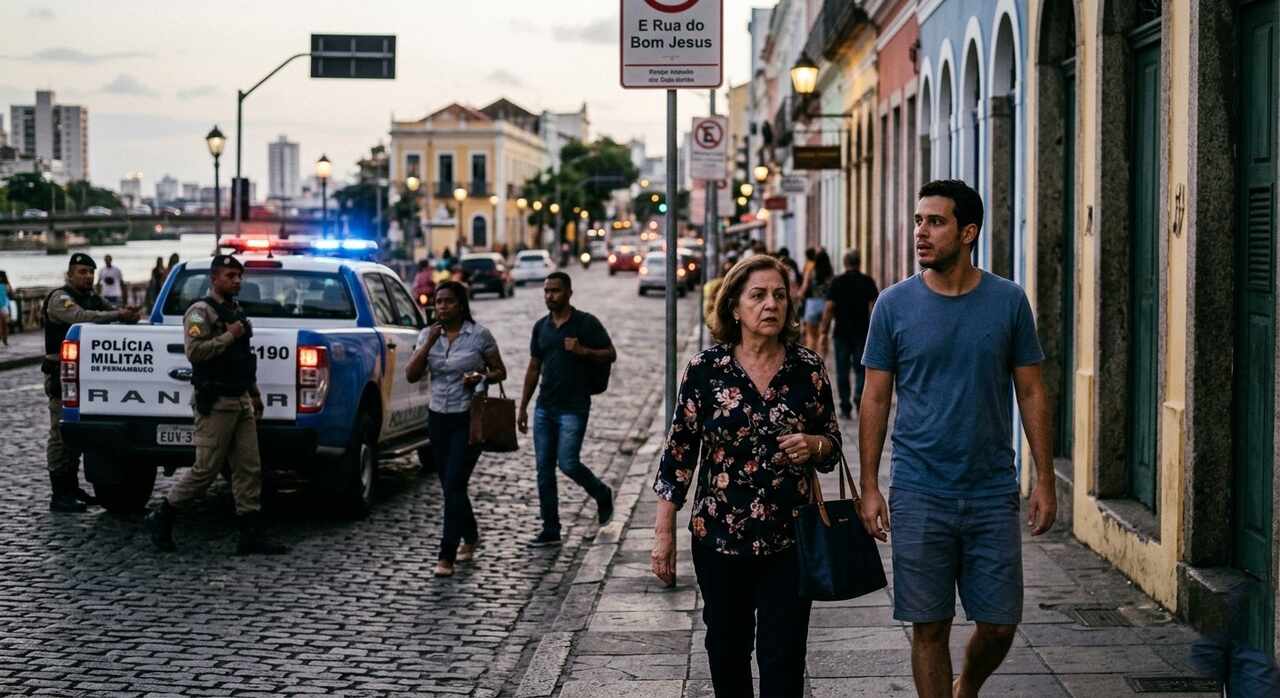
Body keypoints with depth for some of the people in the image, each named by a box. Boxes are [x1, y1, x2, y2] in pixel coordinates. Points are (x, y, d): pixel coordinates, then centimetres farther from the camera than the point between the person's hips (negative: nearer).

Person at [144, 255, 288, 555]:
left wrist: (254, 393, 24)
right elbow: (194, 350, -23)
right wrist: (229, 336, -17)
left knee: (249, 469, 3)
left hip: (242, 402, 9)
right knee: (205, 470, -6)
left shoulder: (237, 312, 19)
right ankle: (161, 519, 11)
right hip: (215, 403, -9)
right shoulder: (201, 312, -8)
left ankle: (251, 536, 3)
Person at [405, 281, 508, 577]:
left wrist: (481, 377, -18)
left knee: (454, 484, -12)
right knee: (451, 486, 13)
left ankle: (447, 556, -11)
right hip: (438, 417, 5)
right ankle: (470, 536, 37)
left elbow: (500, 372, 2)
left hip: (469, 419, -5)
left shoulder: (479, 335, -6)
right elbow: (411, 376, -4)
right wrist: (429, 344, -14)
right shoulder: (428, 335, 4)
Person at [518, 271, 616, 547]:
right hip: (544, 408, 5)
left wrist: (583, 351, -20)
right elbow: (534, 368, 15)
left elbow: (610, 354, -2)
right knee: (544, 469, 3)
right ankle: (550, 530, 10)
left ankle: (602, 495, 19)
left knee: (568, 463, -11)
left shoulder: (586, 323, -5)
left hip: (573, 408, -5)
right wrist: (523, 408, 13)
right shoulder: (541, 326, 10)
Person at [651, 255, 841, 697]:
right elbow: (678, 451, -1)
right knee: (726, 648, 14)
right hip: (718, 537, 0)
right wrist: (664, 532, -3)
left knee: (783, 657, -2)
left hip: (789, 540, 0)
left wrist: (813, 445, -15)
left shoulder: (808, 368, 0)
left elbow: (832, 444, 10)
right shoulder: (706, 368, -4)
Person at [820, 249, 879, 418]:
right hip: (862, 332, 1)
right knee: (861, 368, 8)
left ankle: (845, 407, 5)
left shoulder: (837, 282, -2)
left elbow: (829, 308, -6)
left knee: (842, 371, 6)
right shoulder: (868, 282, 1)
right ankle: (859, 396, -15)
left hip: (842, 332, 0)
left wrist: (824, 332, -3)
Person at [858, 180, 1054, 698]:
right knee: (930, 629, 3)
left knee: (999, 625, 6)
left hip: (993, 494, 1)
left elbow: (1031, 393, 5)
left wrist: (1045, 480, 0)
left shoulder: (1008, 301, 1)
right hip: (919, 495, -1)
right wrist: (869, 486, -1)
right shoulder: (895, 304, -1)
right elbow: (875, 400, 3)